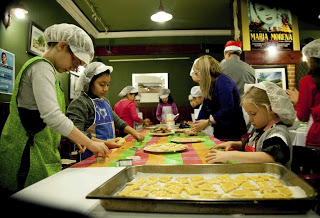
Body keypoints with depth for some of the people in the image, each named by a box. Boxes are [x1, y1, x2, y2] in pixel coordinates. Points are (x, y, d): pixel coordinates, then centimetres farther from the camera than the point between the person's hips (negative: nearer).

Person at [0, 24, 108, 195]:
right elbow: (52, 116, -25)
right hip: (27, 155, -10)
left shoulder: (45, 69, 19)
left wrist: (76, 139, 12)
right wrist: (90, 144, -19)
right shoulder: (42, 67, -12)